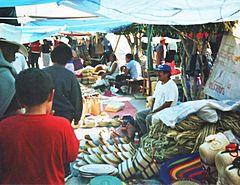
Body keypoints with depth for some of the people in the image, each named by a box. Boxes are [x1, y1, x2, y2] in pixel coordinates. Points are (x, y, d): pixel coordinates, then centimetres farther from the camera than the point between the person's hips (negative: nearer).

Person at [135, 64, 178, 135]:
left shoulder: (171, 86, -18)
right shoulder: (159, 83, 13)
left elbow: (167, 104, -22)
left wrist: (154, 111, -18)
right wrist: (151, 109, 3)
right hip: (155, 110, 10)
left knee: (149, 118, -29)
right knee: (139, 115, -1)